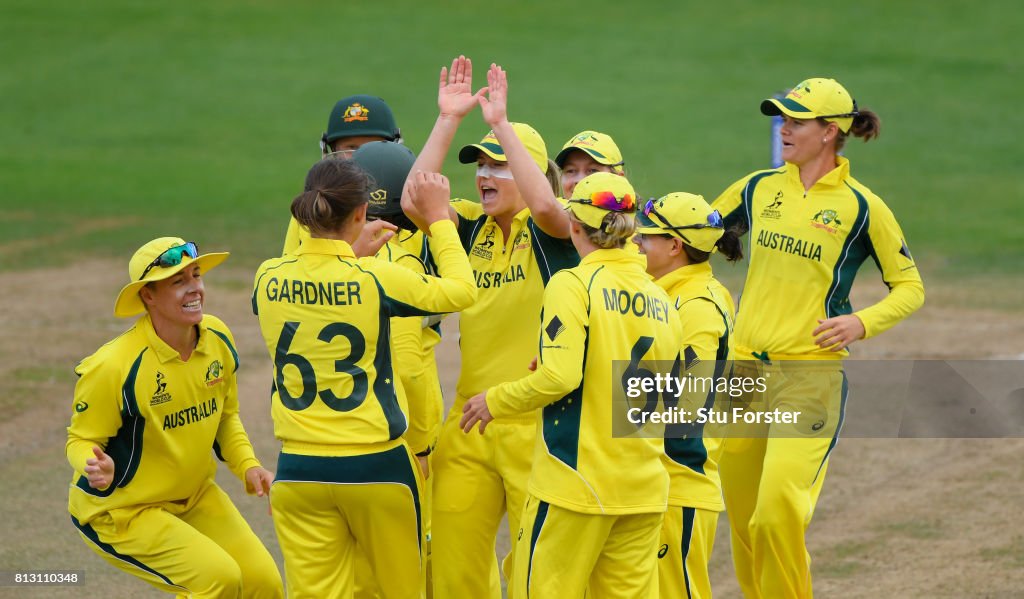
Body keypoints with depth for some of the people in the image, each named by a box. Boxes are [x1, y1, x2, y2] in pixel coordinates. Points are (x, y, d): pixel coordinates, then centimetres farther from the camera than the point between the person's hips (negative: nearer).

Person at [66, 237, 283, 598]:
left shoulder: (218, 339, -5)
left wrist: (248, 467, -5)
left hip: (195, 496, 7)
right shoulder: (113, 367, -26)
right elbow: (81, 439, -16)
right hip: (120, 512, -7)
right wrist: (97, 470, -39)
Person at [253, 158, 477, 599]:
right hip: (375, 464, -3)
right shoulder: (375, 280, -13)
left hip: (298, 471, 3)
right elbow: (461, 291, 0)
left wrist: (352, 256, 29)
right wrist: (438, 216, 8)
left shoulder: (268, 280, -3)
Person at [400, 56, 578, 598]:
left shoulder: (550, 230, -4)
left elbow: (543, 204, -28)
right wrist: (449, 120, -12)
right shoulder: (473, 225, 9)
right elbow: (414, 204, -7)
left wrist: (501, 124, -28)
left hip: (536, 421, -5)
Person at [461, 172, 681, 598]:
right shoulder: (659, 299, 9)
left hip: (579, 480, -6)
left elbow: (559, 376, -20)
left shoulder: (573, 285, -10)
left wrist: (495, 402, -6)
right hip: (644, 488, 6)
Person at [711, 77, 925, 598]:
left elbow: (910, 288, 3)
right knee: (743, 520, 7)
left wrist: (862, 322, -14)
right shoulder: (758, 189, 9)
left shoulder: (861, 207, -3)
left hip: (811, 375, -5)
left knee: (778, 512, -19)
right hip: (743, 370, 5)